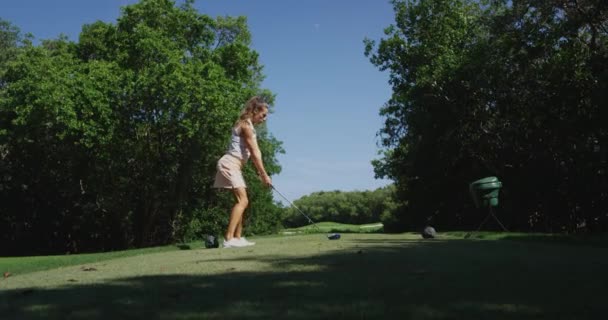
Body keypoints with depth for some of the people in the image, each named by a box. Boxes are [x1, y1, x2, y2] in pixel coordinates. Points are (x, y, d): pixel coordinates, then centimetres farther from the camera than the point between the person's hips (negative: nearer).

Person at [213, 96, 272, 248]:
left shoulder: (248, 126, 17)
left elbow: (254, 152, 11)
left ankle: (237, 238, 13)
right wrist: (264, 174, -12)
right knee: (242, 201, -18)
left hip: (235, 166, 10)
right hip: (230, 164, -10)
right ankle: (229, 239, -24)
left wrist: (260, 173, 4)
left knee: (242, 201, 10)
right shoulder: (246, 125, -13)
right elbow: (255, 153, -15)